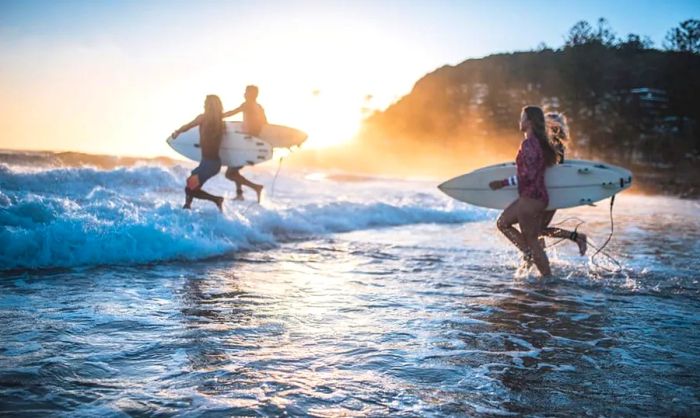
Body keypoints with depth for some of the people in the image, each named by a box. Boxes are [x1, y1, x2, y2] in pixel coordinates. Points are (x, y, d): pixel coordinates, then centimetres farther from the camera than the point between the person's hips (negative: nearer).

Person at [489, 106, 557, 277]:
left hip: (530, 198, -10)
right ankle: (529, 254, 16)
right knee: (502, 223, 18)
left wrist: (502, 183, -19)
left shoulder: (528, 143, -18)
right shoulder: (540, 143, 10)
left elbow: (528, 175, -24)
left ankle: (548, 277, 8)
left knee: (532, 240, 0)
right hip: (539, 197, 10)